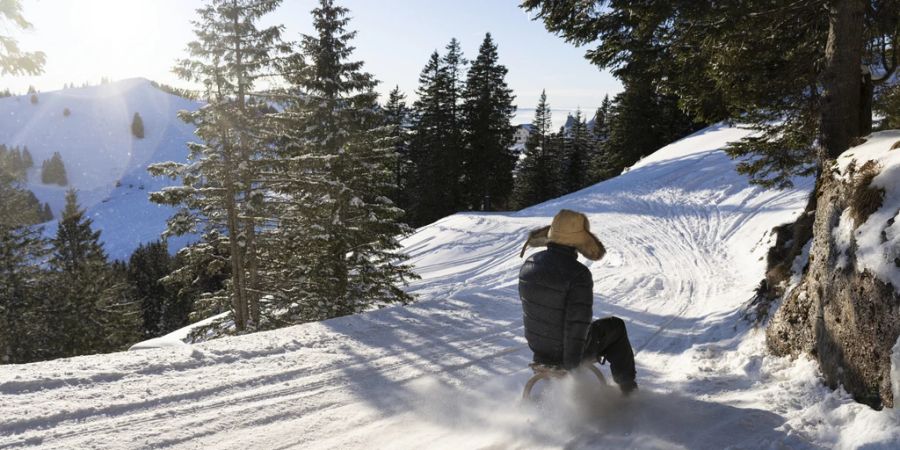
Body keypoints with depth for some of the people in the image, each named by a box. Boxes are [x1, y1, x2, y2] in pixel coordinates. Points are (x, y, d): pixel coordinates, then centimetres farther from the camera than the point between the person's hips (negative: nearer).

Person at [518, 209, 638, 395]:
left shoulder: (529, 263, -6)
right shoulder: (578, 274, -27)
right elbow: (579, 322, -28)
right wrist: (571, 364, -17)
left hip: (536, 345, 6)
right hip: (565, 349, -6)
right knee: (615, 327, 19)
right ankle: (628, 387, 32)